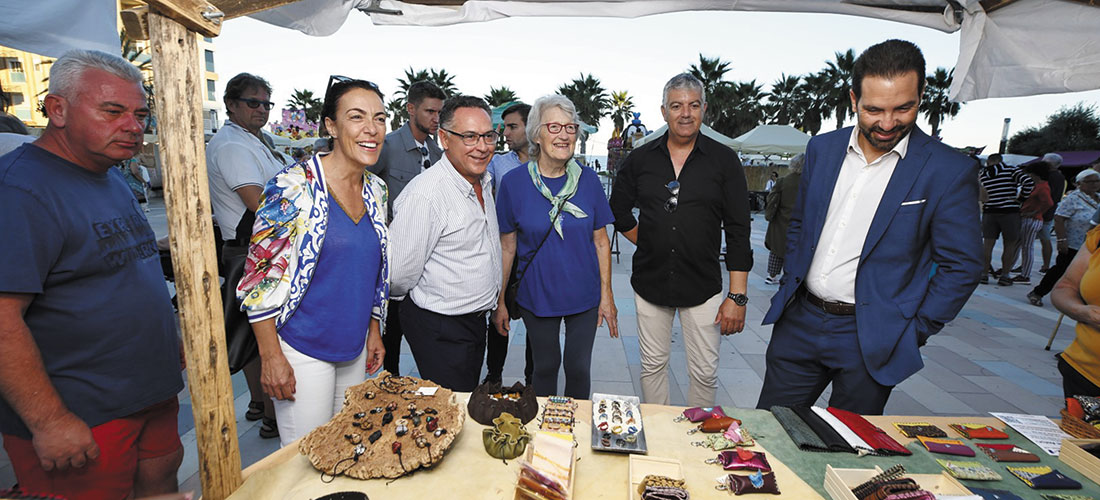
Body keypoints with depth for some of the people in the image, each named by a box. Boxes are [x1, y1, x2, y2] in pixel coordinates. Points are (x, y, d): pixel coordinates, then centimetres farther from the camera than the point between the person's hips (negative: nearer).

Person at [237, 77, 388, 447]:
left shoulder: (376, 190, 2)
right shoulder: (293, 187, -17)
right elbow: (260, 276, -15)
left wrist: (374, 331, 12)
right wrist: (271, 357, -14)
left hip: (356, 349, 6)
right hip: (302, 348, -6)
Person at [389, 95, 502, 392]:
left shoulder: (484, 182, 3)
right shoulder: (425, 194, -26)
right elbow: (399, 273, -22)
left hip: (478, 320, 8)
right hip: (441, 329, -8)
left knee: (470, 400, 23)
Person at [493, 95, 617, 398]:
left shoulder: (588, 180, -5)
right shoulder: (514, 182, -9)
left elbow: (601, 241, 1)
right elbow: (507, 248, -3)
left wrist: (607, 294, -1)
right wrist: (499, 301, -2)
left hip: (584, 294, 1)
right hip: (537, 294, -1)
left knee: (579, 368, 12)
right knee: (545, 367, 16)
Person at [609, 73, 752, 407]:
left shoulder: (724, 161, -2)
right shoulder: (641, 159, 3)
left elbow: (738, 232, -4)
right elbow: (618, 210, 17)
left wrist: (737, 296, -8)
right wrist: (649, 243, 6)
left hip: (702, 286, -1)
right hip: (650, 282, 2)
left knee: (704, 373, 6)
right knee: (653, 366, 13)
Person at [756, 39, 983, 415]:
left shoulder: (949, 171, -9)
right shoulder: (822, 149, 3)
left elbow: (962, 265, -5)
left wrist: (914, 330, -7)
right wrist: (791, 283, 8)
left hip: (871, 340, -3)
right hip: (799, 321, 4)